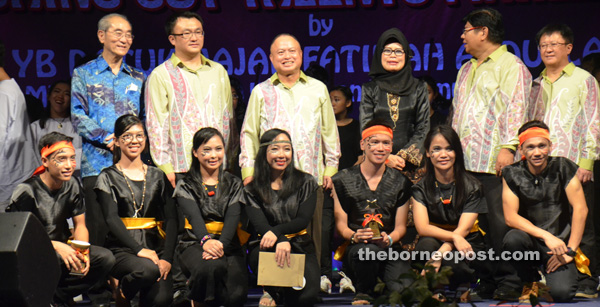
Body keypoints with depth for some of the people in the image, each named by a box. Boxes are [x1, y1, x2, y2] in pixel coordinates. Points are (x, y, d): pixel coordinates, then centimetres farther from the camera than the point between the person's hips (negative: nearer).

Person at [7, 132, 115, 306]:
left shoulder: (72, 185, 1)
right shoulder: (27, 192, -17)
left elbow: (80, 225, 7)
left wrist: (83, 251, -15)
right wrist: (57, 247, -30)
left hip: (62, 245, 6)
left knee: (105, 258, -17)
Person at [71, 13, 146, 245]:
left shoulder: (138, 78, 17)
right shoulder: (83, 74, 8)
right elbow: (78, 116, -2)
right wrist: (108, 139, -14)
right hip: (97, 163, -2)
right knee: (98, 226, -7)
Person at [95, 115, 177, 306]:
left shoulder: (157, 177, 16)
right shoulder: (108, 177, 7)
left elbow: (171, 219, 7)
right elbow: (111, 218, -6)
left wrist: (167, 257, -9)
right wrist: (138, 249, -21)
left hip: (155, 246, 2)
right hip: (122, 248, -2)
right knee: (148, 269, -34)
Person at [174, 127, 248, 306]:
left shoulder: (234, 185, 15)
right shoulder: (186, 185, 9)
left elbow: (232, 218, -1)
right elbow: (194, 216, -10)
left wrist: (221, 244, -23)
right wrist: (206, 240, -34)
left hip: (228, 245, 2)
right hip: (195, 244, -2)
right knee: (212, 267, -38)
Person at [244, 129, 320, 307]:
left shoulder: (306, 183, 7)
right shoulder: (253, 190, 5)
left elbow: (303, 220, -3)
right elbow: (260, 225, -9)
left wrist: (276, 231, -23)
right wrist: (281, 241, -32)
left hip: (300, 247, 1)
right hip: (265, 249, 0)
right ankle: (274, 290, -7)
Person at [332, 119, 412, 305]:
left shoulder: (401, 182, 11)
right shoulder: (343, 180, 6)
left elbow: (401, 227, 10)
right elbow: (341, 224, 4)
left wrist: (389, 239, -14)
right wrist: (354, 236, -19)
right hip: (354, 248, 0)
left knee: (405, 289, -30)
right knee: (368, 250, -38)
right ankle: (364, 294, -9)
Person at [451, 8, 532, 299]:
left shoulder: (511, 65, -2)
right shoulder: (466, 70, 24)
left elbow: (515, 109, -11)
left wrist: (508, 147, -19)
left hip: (495, 163, -8)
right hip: (465, 162, 8)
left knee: (499, 223, -9)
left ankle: (507, 281, -3)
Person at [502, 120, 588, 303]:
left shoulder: (563, 167, -6)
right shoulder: (512, 174, -4)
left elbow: (580, 209, -8)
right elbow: (511, 217, -10)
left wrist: (570, 251, -13)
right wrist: (546, 236, -23)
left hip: (560, 242, -1)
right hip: (530, 241, 1)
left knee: (561, 293, -25)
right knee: (512, 239, -34)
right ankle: (530, 283, -3)